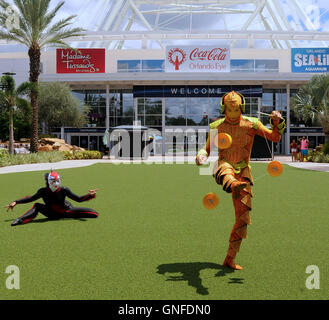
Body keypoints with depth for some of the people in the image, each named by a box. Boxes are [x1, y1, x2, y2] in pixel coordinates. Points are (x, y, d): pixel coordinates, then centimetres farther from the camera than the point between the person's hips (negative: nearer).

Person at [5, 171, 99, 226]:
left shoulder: (63, 190, -17)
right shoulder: (43, 191, -13)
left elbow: (78, 199, -12)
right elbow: (31, 198, 3)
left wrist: (90, 195, -27)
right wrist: (16, 202, -1)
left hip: (65, 212, -1)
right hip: (52, 214, 1)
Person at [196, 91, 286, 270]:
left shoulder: (251, 124, 3)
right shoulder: (216, 127, 3)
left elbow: (275, 138, 0)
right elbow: (207, 148, 11)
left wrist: (277, 123, -20)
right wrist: (201, 156, -12)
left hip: (242, 173, 1)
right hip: (223, 166, -1)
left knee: (243, 218, 0)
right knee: (225, 168, -41)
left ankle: (230, 259, 11)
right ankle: (234, 186, -78)